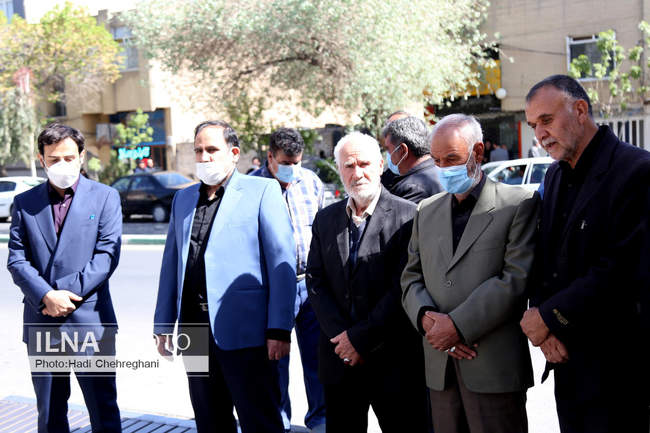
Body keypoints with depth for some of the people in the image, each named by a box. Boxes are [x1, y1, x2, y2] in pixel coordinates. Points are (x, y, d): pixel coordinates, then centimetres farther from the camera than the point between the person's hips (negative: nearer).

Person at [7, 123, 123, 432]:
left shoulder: (105, 197, 2)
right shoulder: (24, 203, 9)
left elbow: (107, 254, -6)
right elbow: (16, 259, 2)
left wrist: (65, 292, -14)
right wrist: (46, 297, -14)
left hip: (90, 321, -2)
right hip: (41, 324, 3)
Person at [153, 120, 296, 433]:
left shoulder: (262, 190, -2)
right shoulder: (183, 199, 16)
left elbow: (281, 261, -8)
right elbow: (171, 263, 19)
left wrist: (279, 328, -14)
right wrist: (163, 325, 14)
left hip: (244, 333, -5)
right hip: (194, 330, 6)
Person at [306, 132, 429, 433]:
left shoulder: (407, 215, -8)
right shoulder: (325, 220, 9)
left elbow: (403, 286, -13)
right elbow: (315, 282, 5)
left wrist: (361, 337, -12)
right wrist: (341, 335, -8)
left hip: (393, 361, -4)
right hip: (339, 358, 4)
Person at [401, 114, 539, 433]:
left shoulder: (519, 204, -2)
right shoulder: (427, 211, 15)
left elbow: (517, 278, -11)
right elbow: (411, 276, 13)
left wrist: (457, 326, -15)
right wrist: (426, 318, -8)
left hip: (494, 368, -4)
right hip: (439, 368, 5)